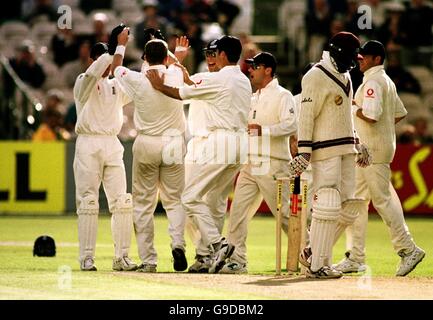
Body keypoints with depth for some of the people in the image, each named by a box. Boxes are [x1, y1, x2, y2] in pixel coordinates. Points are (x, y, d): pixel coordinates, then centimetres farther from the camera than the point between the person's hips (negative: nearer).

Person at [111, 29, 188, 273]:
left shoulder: (137, 80, -7)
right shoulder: (176, 77, -3)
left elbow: (116, 69, 15)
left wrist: (121, 45, 31)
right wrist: (162, 45, 38)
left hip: (146, 145, -1)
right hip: (173, 145, 1)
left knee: (144, 204, 6)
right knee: (174, 200, 10)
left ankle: (148, 260, 3)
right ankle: (178, 242, -15)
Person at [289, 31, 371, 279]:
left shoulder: (344, 76, 18)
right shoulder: (316, 77, -11)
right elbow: (306, 116, -14)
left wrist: (357, 144, 24)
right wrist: (303, 153, -18)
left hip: (346, 150, 9)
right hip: (325, 150, -9)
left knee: (346, 206, 6)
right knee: (327, 206, -10)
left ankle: (315, 253, 16)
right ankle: (317, 264, -5)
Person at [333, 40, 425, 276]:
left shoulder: (373, 82, -14)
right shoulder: (387, 81, 18)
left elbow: (371, 115, -26)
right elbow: (400, 113, 24)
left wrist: (352, 108, -11)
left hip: (373, 150, -10)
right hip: (367, 150, 10)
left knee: (382, 200, -8)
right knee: (357, 200, 10)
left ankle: (408, 249, -5)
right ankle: (356, 257, 11)